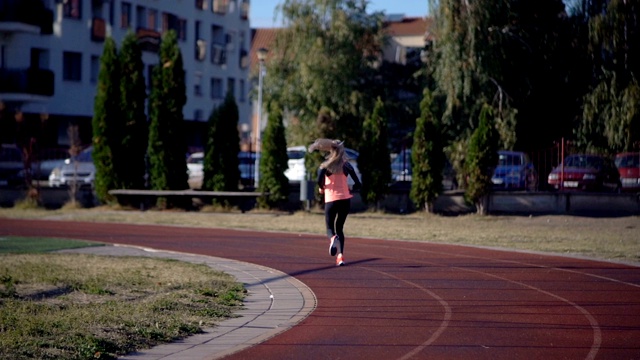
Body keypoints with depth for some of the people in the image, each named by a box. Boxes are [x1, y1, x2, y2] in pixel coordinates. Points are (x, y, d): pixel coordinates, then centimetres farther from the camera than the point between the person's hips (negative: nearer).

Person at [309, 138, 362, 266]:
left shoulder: (325, 165, -2)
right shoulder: (346, 165, 3)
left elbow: (320, 180, -19)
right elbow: (358, 184, 1)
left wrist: (322, 188, 3)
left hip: (331, 200, -2)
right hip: (345, 199, 2)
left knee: (330, 228, 12)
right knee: (339, 228, 17)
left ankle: (333, 238, -26)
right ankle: (340, 255, 0)